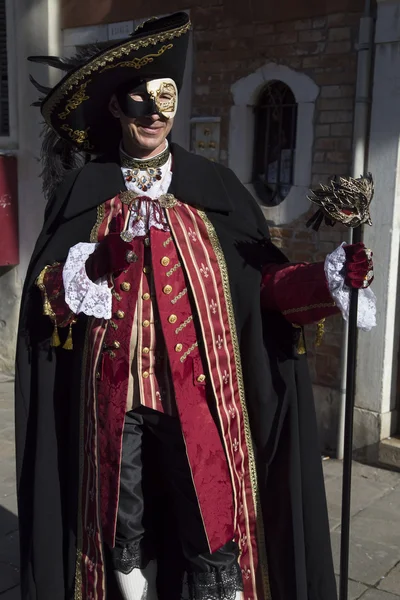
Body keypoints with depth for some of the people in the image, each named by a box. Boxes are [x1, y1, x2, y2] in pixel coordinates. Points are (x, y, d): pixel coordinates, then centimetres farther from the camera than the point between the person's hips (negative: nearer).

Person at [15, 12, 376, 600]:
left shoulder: (212, 187, 3)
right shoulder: (84, 191, 5)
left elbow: (264, 281, -2)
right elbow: (45, 296, 2)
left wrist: (326, 278, -19)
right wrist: (88, 271, -17)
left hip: (197, 391, -1)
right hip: (113, 393, 2)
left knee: (213, 536, 3)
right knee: (124, 532, 15)